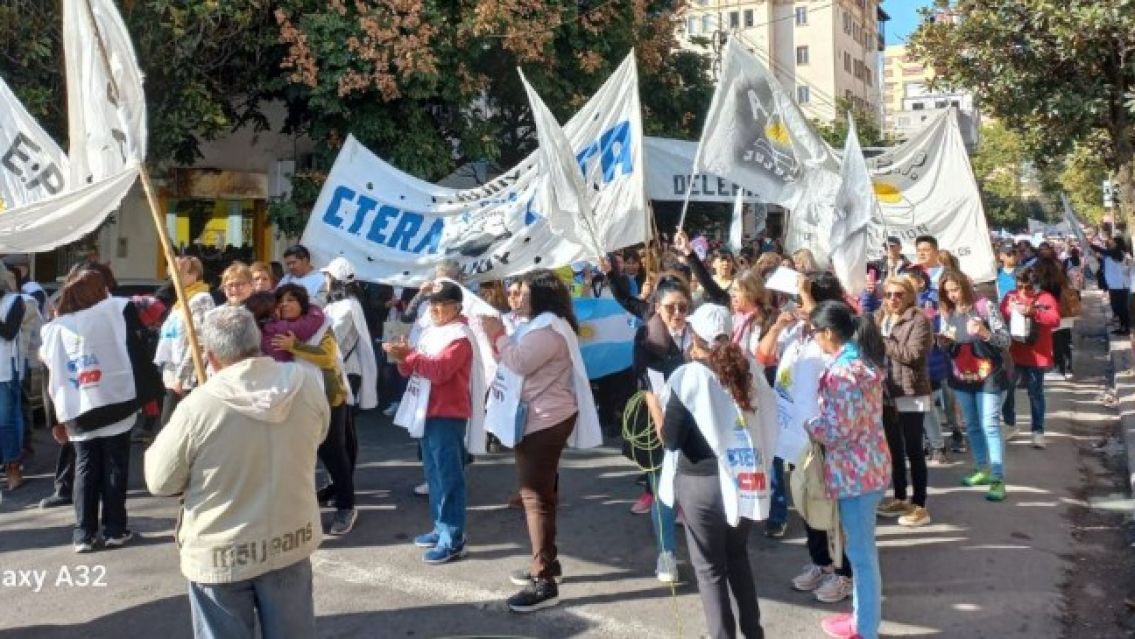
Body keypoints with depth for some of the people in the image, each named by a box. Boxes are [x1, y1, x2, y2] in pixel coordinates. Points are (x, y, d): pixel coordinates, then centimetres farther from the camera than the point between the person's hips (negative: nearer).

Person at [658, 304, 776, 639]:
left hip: (702, 482, -5)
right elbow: (767, 421, 5)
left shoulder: (688, 377, -13)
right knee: (738, 555, 24)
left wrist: (653, 405, 4)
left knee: (709, 567, 11)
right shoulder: (747, 368, 0)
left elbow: (670, 438, -11)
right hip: (746, 478, 5)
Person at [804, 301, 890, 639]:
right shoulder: (864, 359, 7)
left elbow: (839, 429, -23)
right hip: (868, 465, 10)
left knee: (861, 551, 3)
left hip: (855, 471, -10)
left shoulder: (842, 371, -23)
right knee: (863, 548, 21)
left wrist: (806, 424, -7)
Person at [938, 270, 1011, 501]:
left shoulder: (984, 306, -12)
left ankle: (998, 478, -5)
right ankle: (982, 470, 28)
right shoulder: (946, 312, 3)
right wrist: (943, 342, -10)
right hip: (961, 376, 6)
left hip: (987, 375, -6)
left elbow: (1006, 339, -13)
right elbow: (945, 348, 12)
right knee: (971, 425, 15)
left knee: (990, 425, -7)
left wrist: (985, 333, -31)